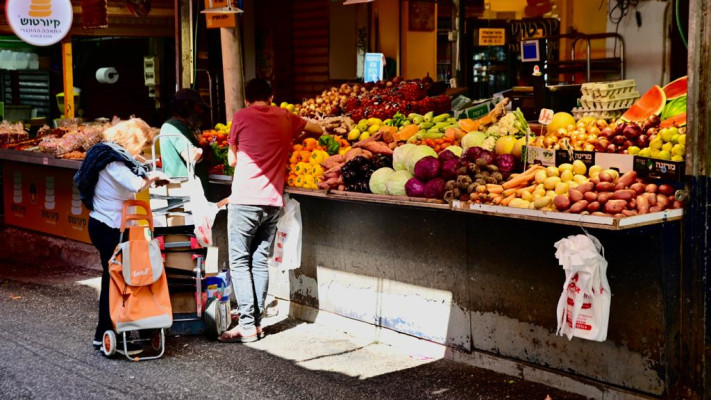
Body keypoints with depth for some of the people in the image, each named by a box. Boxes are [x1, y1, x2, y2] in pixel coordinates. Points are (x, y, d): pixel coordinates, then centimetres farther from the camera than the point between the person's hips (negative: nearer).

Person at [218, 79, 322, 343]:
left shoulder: (242, 117, -1)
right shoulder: (286, 118, 10)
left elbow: (232, 160, 7)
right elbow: (318, 131, 26)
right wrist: (293, 139, 37)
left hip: (244, 201, -4)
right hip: (273, 202, 4)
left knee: (240, 262, 1)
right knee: (260, 262, 10)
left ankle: (247, 325, -4)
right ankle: (257, 322, 11)